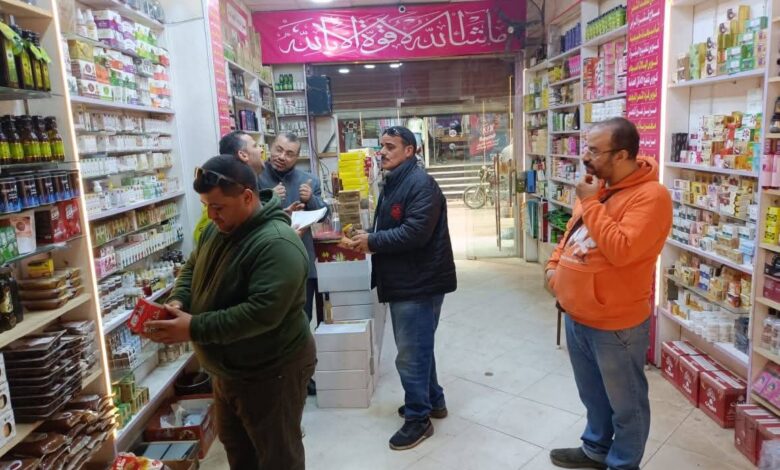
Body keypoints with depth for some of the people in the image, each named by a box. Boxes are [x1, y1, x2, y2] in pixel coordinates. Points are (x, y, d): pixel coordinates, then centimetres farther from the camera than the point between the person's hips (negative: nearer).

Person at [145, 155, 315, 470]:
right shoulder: (218, 228, 1)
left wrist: (194, 329, -31)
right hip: (228, 369, 9)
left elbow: (262, 312, -35)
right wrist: (178, 301, -7)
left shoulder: (277, 244, -29)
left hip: (271, 373, -9)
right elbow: (192, 269, 14)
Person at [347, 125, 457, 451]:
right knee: (418, 347, 20)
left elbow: (415, 232, -26)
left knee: (410, 354, -2)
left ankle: (418, 418, 14)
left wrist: (372, 241, -18)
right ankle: (433, 400, 36)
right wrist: (367, 241, 2)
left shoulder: (421, 184, -17)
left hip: (419, 283, -10)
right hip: (403, 280, 10)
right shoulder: (392, 183, 15)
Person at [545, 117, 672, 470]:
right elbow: (572, 232, 19)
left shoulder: (650, 196, -20)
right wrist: (554, 266, 5)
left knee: (625, 404, 14)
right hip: (576, 316, 8)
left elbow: (620, 250, -31)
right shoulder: (596, 186, 6)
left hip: (616, 325, -8)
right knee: (593, 394, 26)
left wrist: (591, 203, -24)